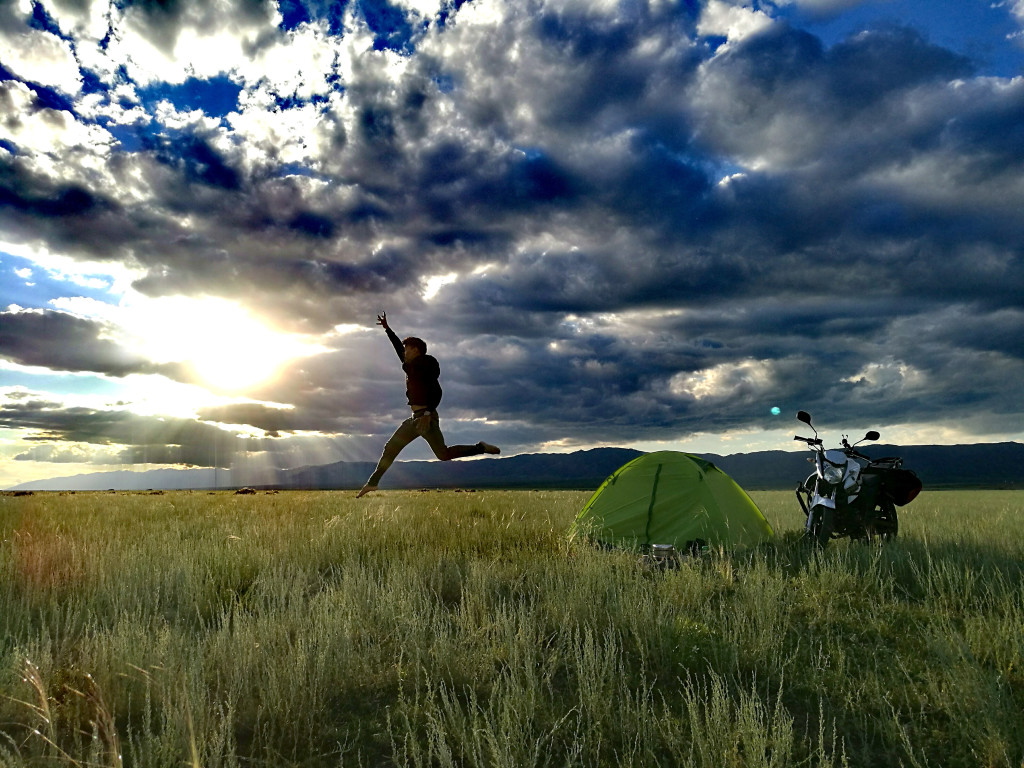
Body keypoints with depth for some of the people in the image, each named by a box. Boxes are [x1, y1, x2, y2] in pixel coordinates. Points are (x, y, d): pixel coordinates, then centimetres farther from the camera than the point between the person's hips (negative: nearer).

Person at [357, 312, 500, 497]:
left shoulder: (425, 365, -8)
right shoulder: (412, 366, 17)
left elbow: (436, 392, -17)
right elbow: (398, 347, 31)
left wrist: (427, 413, -27)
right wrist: (387, 328, 37)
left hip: (426, 417, -9)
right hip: (415, 418, 9)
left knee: (443, 454, -14)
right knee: (390, 448, 9)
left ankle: (481, 448, -4)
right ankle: (373, 482, 16)